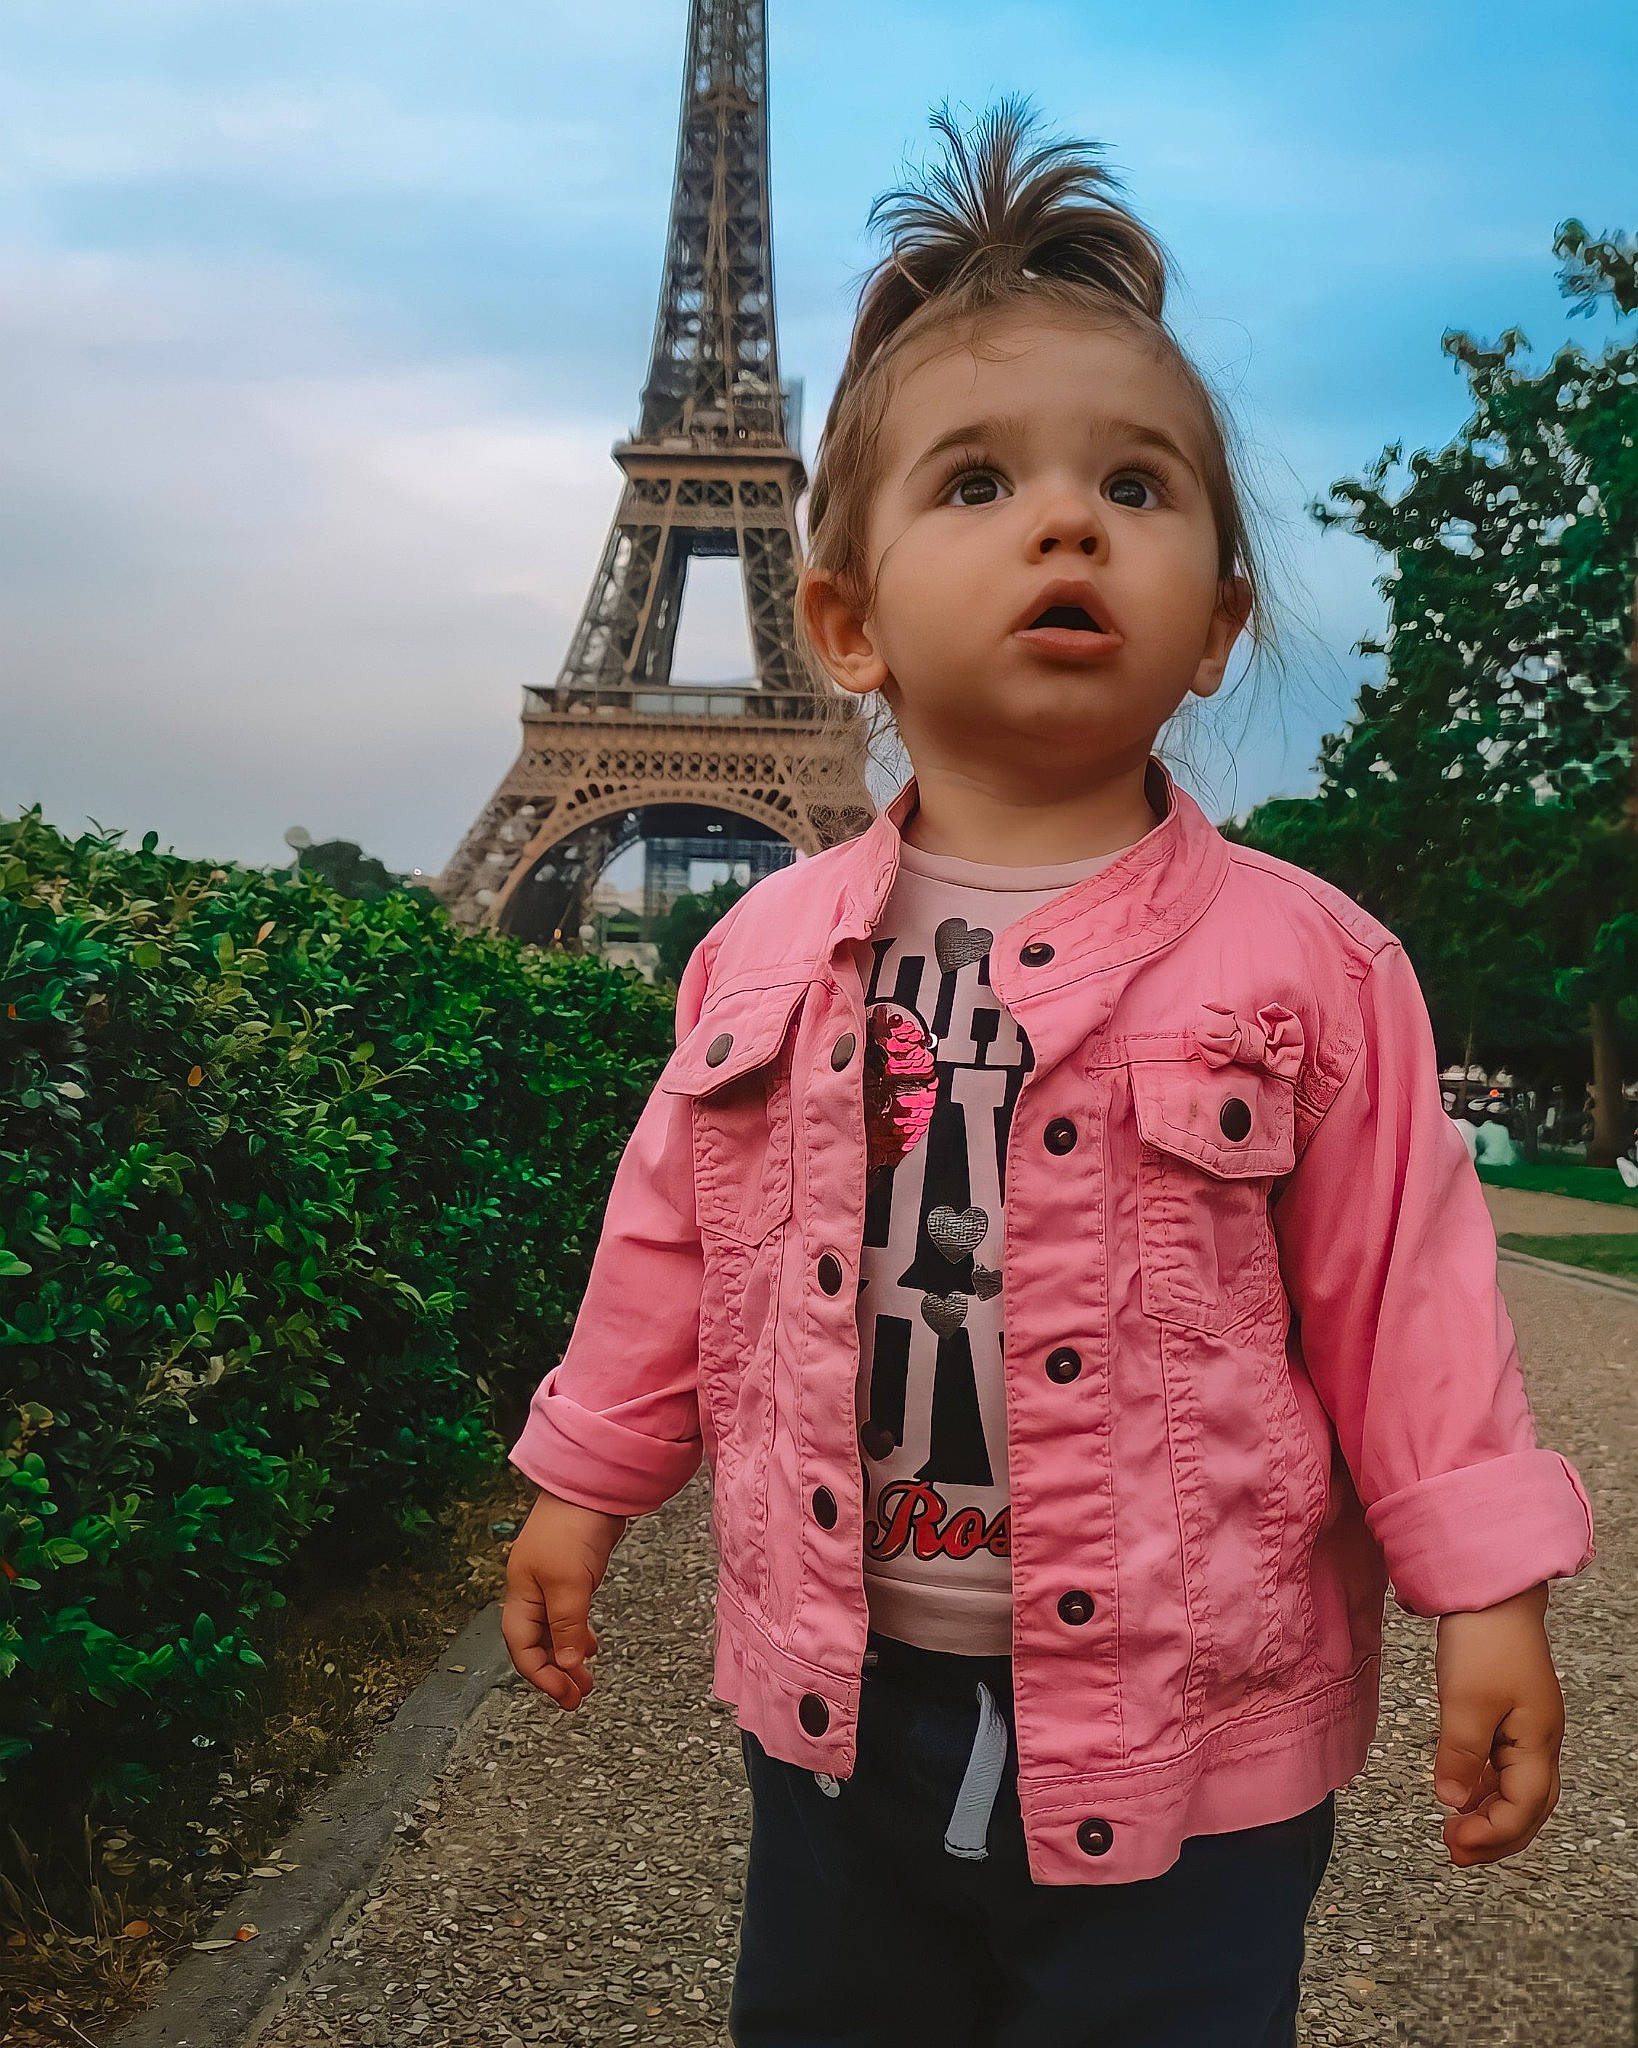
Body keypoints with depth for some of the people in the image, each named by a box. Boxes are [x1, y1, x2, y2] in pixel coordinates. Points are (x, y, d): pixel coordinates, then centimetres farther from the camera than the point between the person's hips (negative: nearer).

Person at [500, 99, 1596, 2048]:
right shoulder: (766, 956, -3)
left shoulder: (1307, 964, -11)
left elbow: (1399, 1285, -6)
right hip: (839, 1699, 4)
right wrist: (582, 1487, 13)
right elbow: (673, 1245, 7)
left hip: (1178, 1726, -3)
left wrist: (1485, 1593, -6)